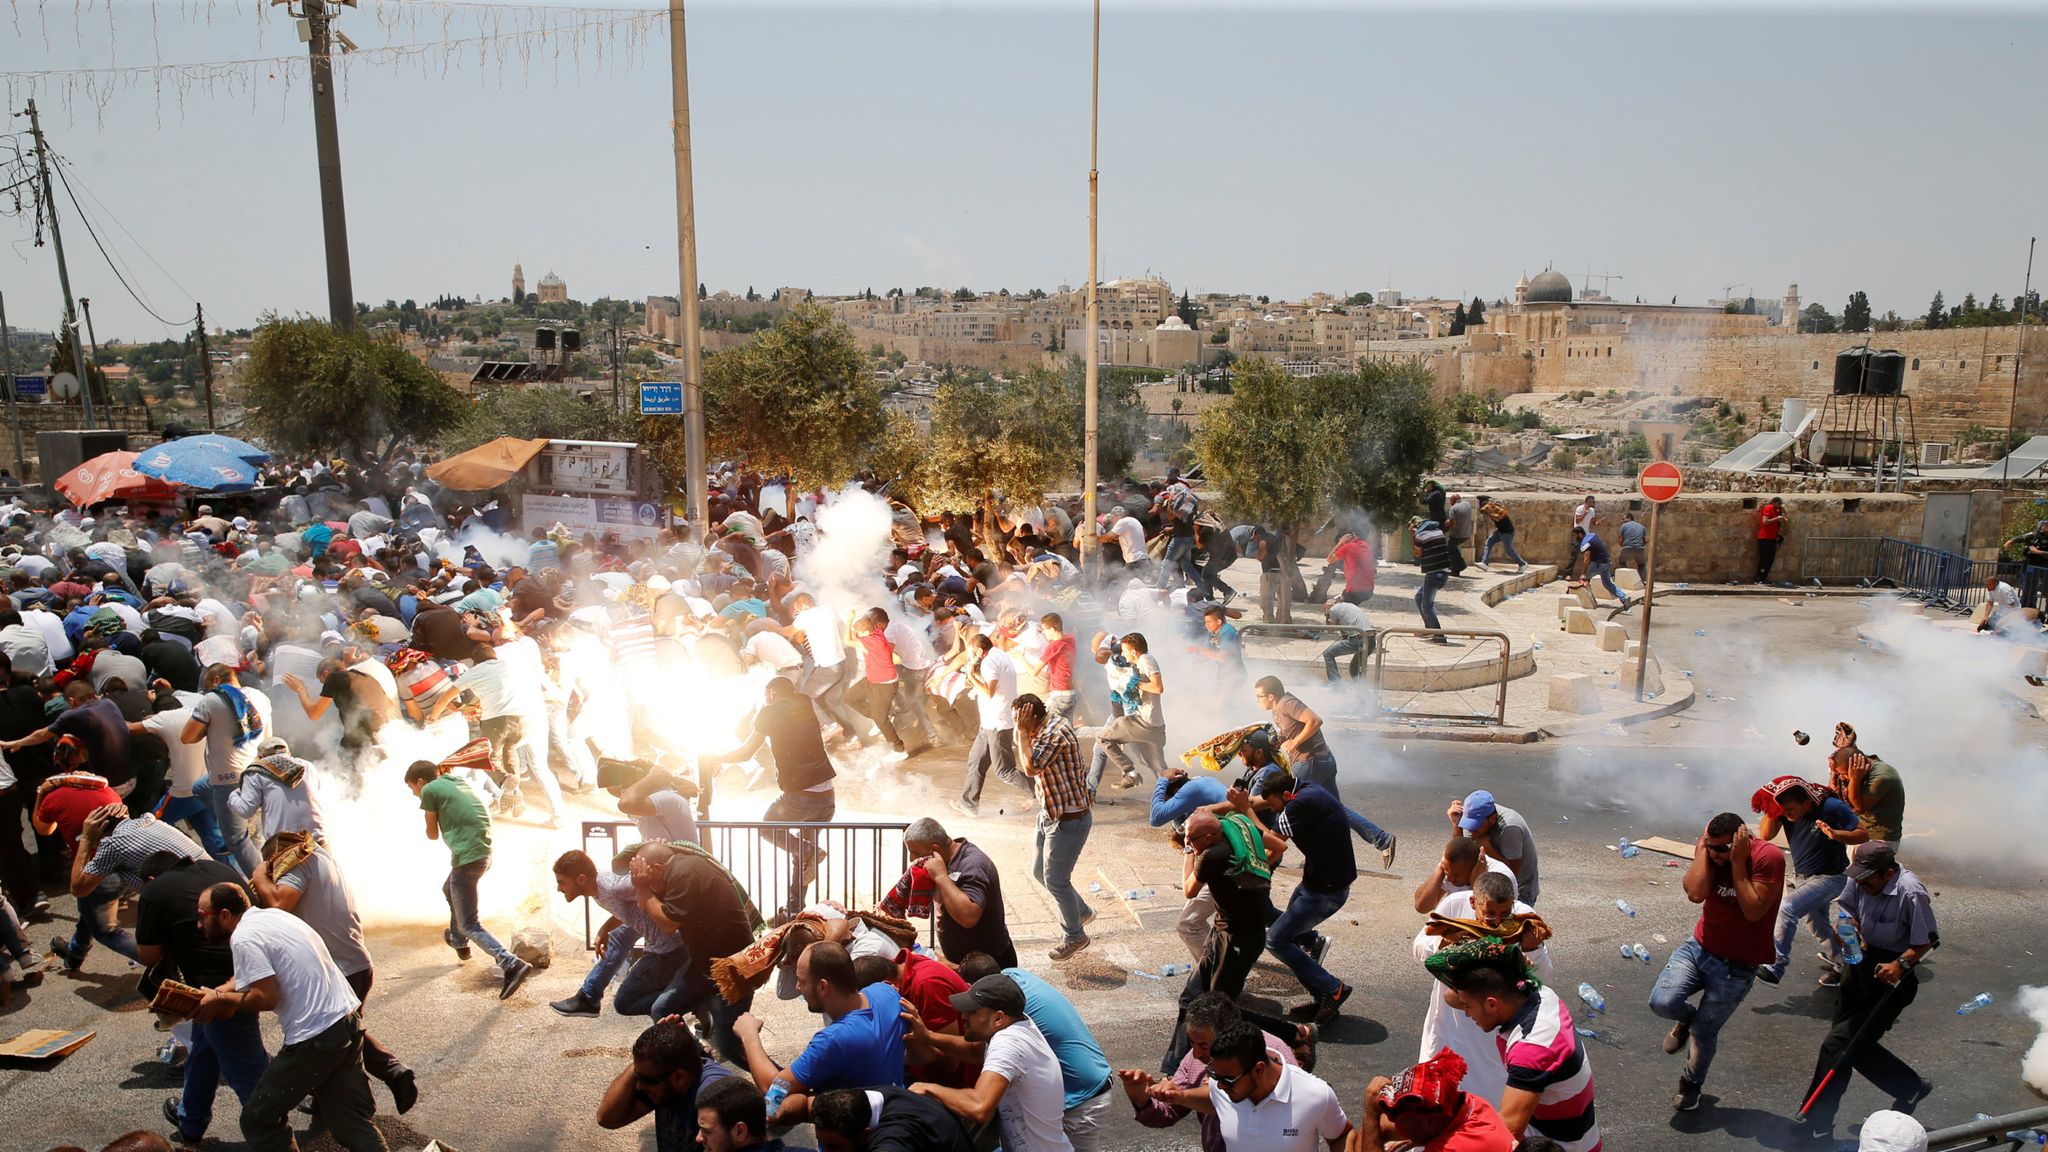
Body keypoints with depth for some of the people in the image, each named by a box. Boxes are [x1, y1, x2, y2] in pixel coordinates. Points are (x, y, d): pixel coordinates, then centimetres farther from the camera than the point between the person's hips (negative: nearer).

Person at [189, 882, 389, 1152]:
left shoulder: (244, 937, -12)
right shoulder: (272, 915, 15)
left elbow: (266, 997, -18)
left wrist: (222, 999, -2)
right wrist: (223, 992, 10)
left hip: (316, 1038, -9)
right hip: (349, 1021, 9)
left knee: (259, 1121, 9)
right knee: (353, 1121, 12)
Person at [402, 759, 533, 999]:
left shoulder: (430, 790, -1)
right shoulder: (458, 781, 19)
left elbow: (433, 834, 6)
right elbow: (488, 813, 23)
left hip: (467, 857, -8)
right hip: (484, 853, 8)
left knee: (469, 925, -4)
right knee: (449, 890, 36)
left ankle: (512, 965, -21)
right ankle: (459, 942, 55)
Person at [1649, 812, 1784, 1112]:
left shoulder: (1769, 856, -21)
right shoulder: (1709, 849, -7)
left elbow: (1753, 911, -26)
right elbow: (1695, 893, -23)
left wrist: (1737, 862, -27)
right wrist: (1704, 848, -20)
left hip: (1737, 966, -3)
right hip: (1700, 947, 3)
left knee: (1704, 1033, 7)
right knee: (1662, 1001, -18)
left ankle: (1691, 1084, 38)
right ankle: (1688, 1016, 20)